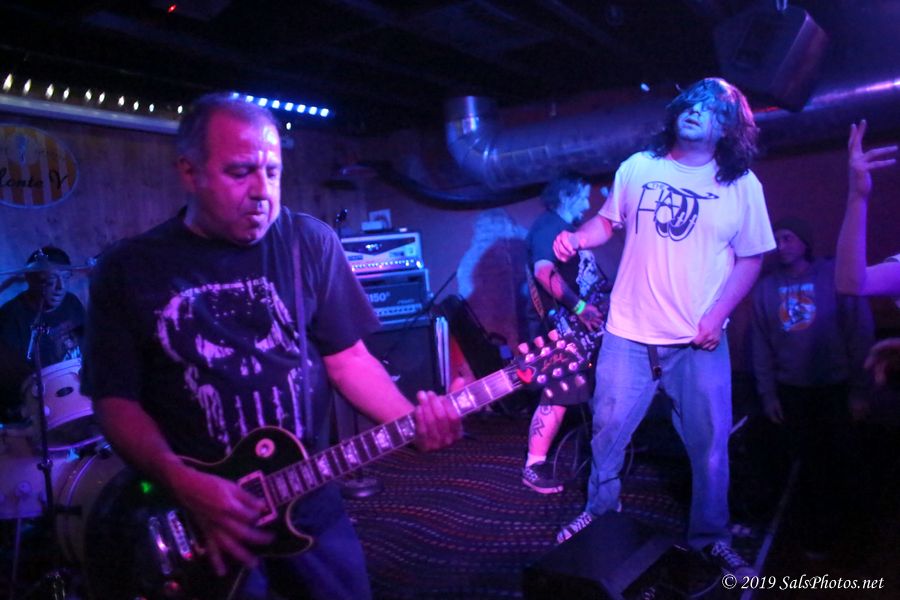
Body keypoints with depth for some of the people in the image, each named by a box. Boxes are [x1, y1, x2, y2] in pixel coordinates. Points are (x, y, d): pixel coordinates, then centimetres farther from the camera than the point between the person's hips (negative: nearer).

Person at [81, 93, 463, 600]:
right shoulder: (128, 269, -5)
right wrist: (180, 482, -18)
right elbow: (116, 400, -3)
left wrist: (411, 420, -17)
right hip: (194, 511, -1)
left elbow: (347, 357, -1)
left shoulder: (310, 242, -3)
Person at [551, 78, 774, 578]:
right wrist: (577, 239, -9)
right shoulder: (638, 168, 3)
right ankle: (598, 514, 34)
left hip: (700, 340, 0)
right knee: (608, 430, 10)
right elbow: (608, 221, 13)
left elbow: (751, 258, 1)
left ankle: (711, 538, 30)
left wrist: (718, 314, -12)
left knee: (711, 444, 8)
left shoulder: (742, 185, -1)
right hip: (629, 332, 1)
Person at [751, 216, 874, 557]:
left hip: (835, 389, -2)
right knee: (808, 465, 8)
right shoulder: (766, 287, 3)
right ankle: (811, 536, 24)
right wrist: (767, 393, 4)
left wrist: (860, 389, -9)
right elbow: (760, 343, 5)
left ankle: (826, 534, 24)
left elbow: (861, 332, -7)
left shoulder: (836, 276, -7)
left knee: (832, 465, 4)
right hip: (791, 391, 2)